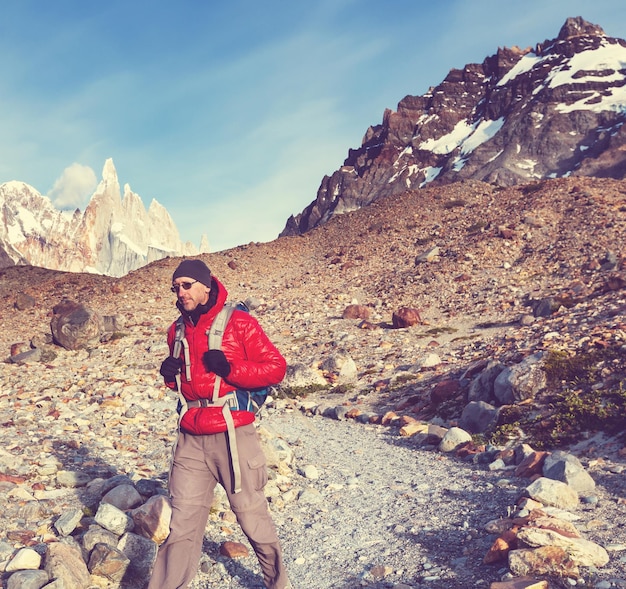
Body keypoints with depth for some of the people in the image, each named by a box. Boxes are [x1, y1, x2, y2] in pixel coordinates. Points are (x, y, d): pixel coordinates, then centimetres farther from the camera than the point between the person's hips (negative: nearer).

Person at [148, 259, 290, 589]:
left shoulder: (239, 323, -7)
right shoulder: (177, 331, 12)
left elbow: (276, 367, -8)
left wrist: (231, 368, -18)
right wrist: (170, 376, 3)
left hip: (232, 436, -4)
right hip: (191, 440, 5)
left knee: (251, 516, 9)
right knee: (182, 523, 8)